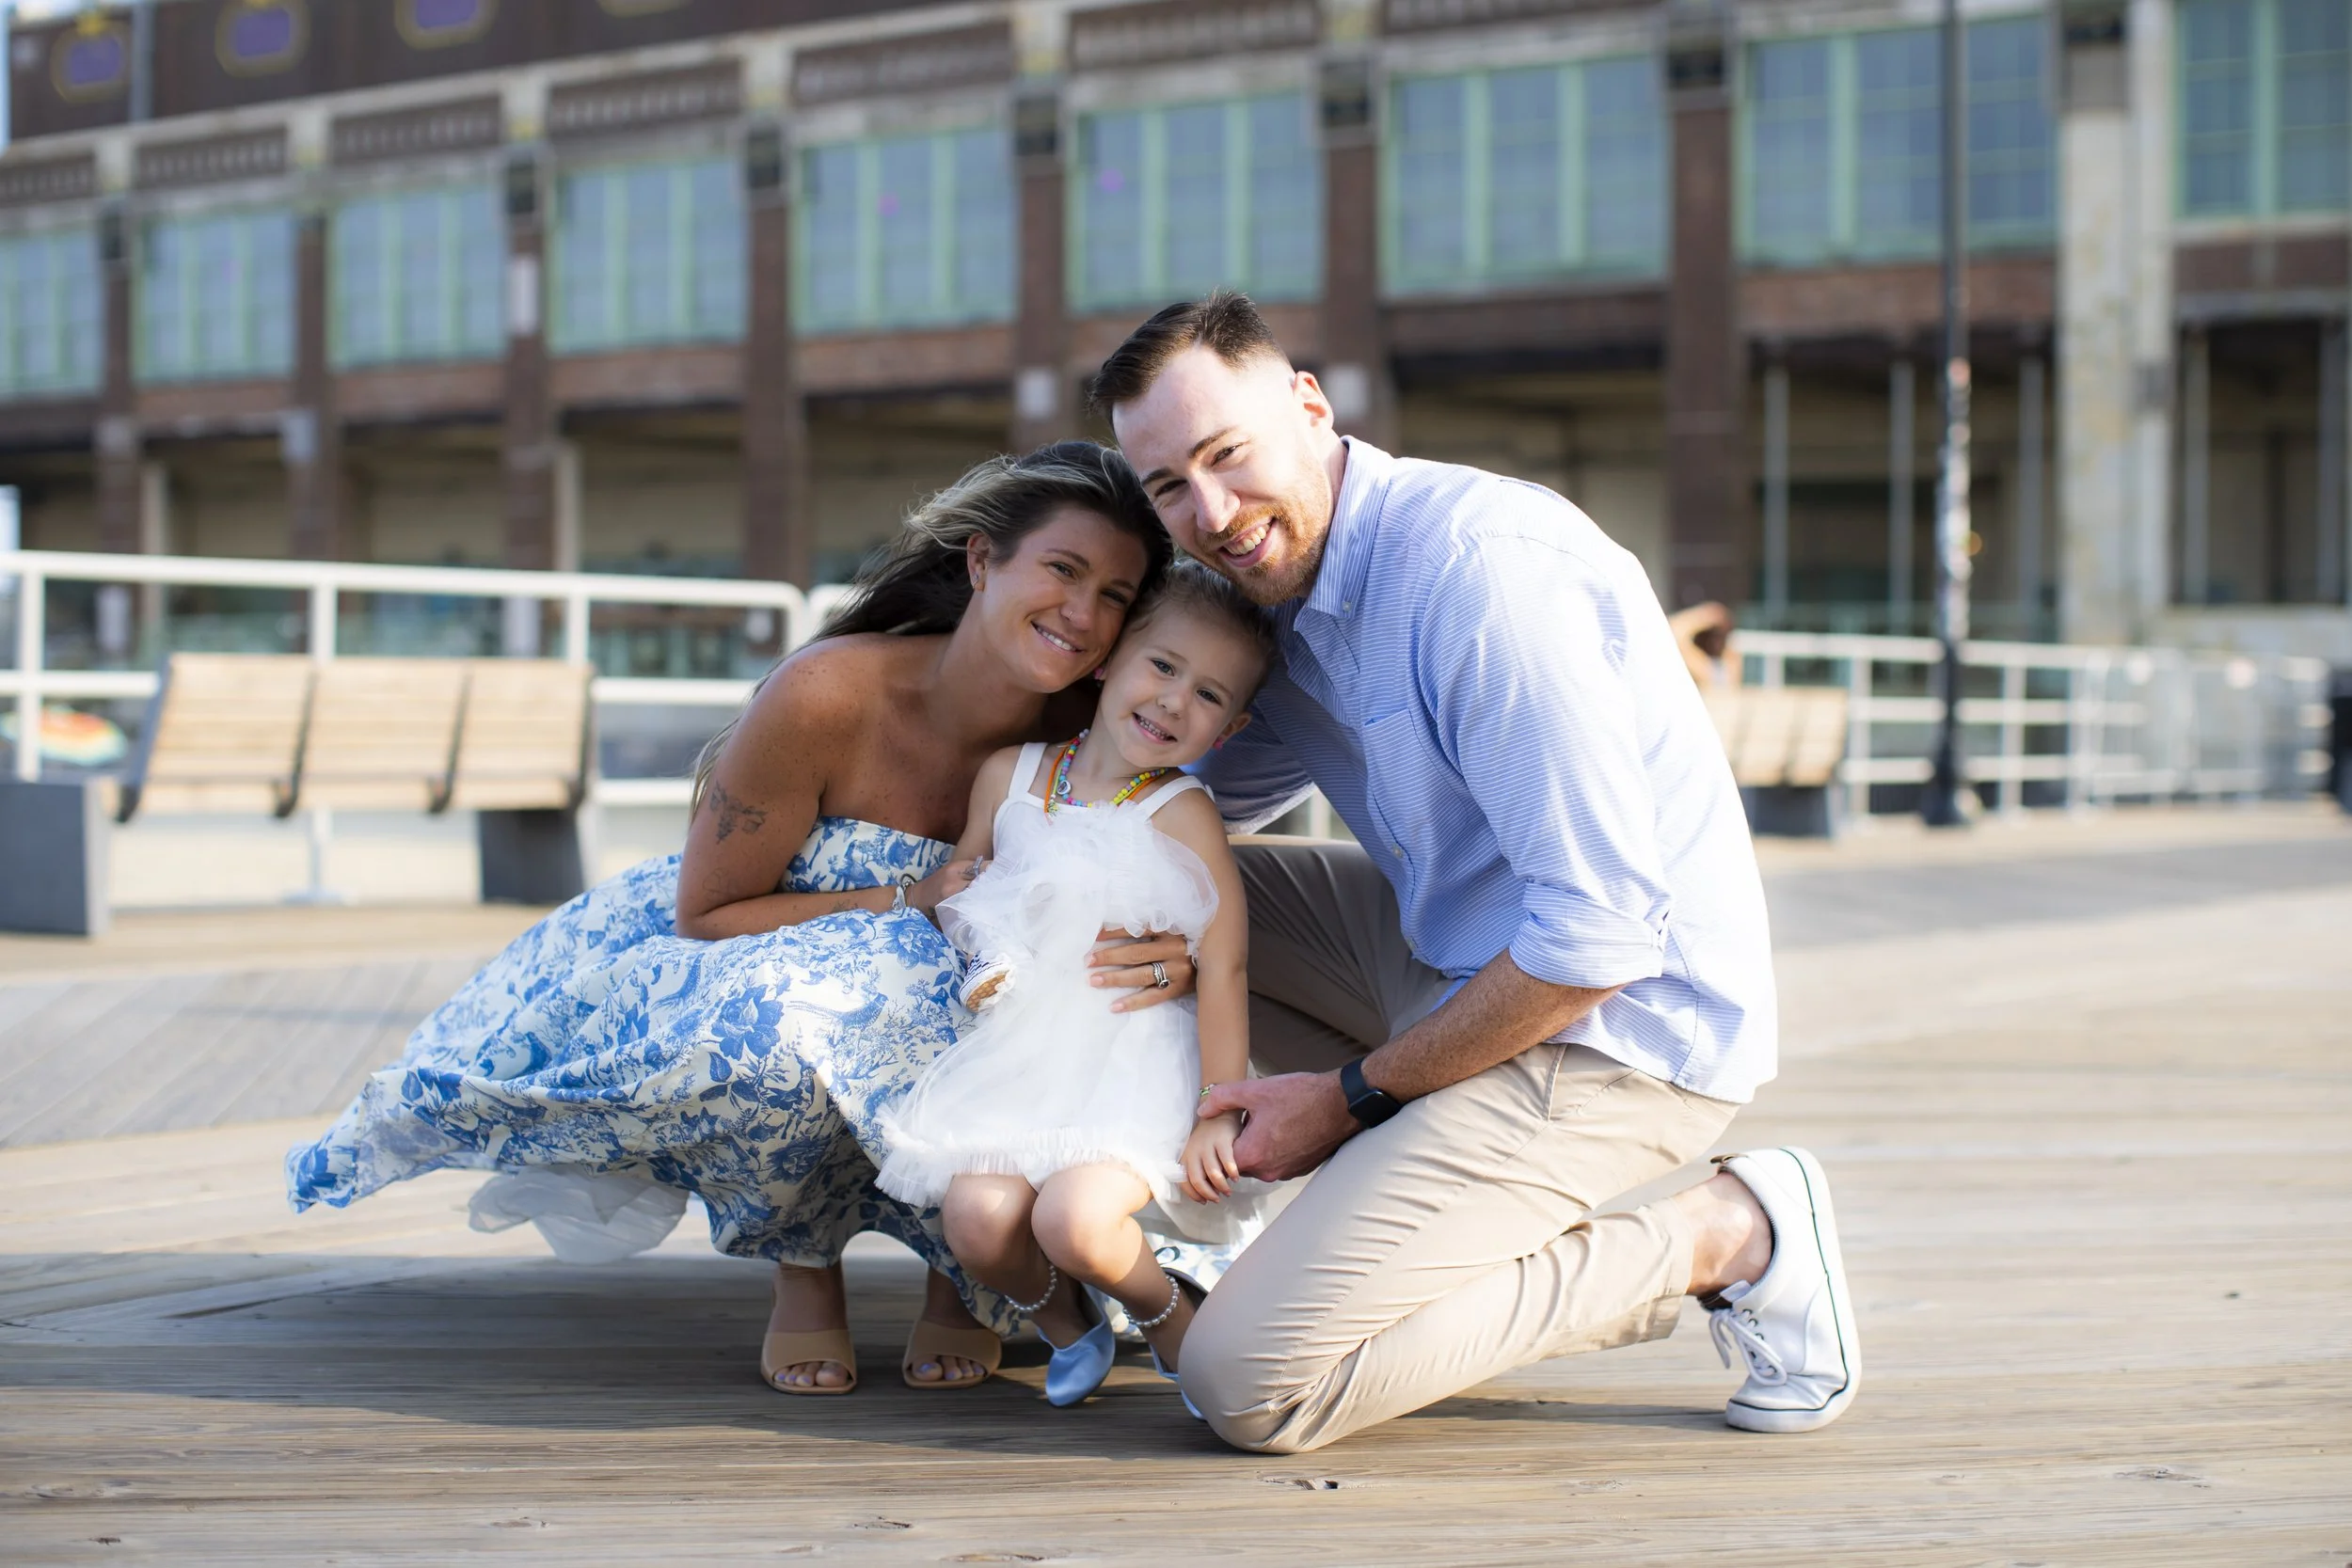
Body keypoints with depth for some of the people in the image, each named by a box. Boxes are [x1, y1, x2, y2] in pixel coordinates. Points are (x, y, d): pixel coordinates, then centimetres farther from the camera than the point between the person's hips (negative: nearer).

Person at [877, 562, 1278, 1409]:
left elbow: (1224, 967, -8)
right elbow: (955, 895, 21)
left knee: (1074, 1219, -27)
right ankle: (1062, 1321, 15)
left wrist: (1219, 1115, -11)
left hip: (1137, 1064, -4)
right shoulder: (1010, 774, 6)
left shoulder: (1183, 814, -7)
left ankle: (1170, 1317, 7)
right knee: (979, 1219, -19)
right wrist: (973, 973, 2)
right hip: (1019, 1062, 4)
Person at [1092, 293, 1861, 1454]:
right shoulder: (1288, 579, 6)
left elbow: (1602, 926, -26)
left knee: (1245, 1386, -14)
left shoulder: (1475, 567, -24)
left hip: (1616, 1025, -9)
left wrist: (1355, 1092, -15)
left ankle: (1716, 1240, -5)